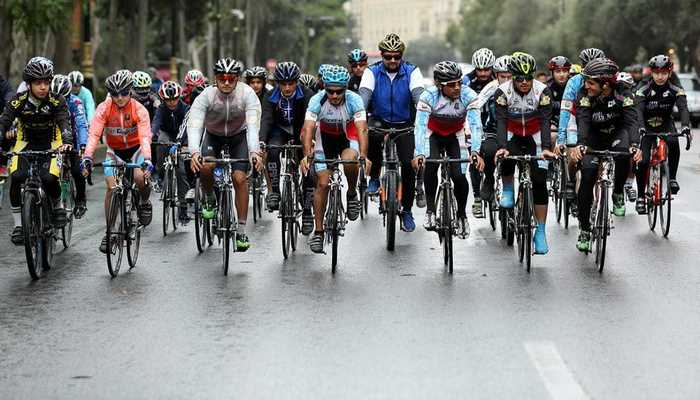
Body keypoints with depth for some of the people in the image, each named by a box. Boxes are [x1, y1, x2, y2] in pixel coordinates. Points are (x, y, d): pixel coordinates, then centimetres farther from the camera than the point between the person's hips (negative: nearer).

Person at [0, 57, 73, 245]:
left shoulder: (57, 102, -15)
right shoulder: (18, 101, -13)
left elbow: (64, 123, -29)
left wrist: (67, 141, -50)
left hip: (51, 144, -1)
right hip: (26, 144, 1)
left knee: (49, 179, -29)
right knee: (17, 177, -27)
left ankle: (57, 205, 5)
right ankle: (18, 224, -13)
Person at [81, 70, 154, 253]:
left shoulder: (139, 109, -22)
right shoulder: (104, 108, -19)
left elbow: (145, 137, -31)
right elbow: (94, 134, -28)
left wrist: (147, 160, -47)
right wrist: (87, 157, -43)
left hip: (136, 148, -1)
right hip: (115, 150, 1)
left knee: (140, 177, -28)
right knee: (111, 187, -15)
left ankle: (144, 202, 6)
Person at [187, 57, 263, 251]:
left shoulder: (247, 94, -28)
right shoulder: (206, 96, -29)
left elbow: (253, 125, -38)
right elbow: (194, 126, -38)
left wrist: (254, 151, -55)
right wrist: (194, 152, -55)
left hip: (239, 135, 0)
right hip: (213, 135, 0)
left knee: (240, 177, -16)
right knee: (205, 166, -28)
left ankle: (241, 231, -8)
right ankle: (209, 199, 4)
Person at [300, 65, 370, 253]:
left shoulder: (354, 100, -29)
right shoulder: (317, 100, -27)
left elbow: (362, 129, -37)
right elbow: (308, 129, -35)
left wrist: (363, 157, -52)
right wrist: (307, 155, -51)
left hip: (349, 136, -1)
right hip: (325, 137, 1)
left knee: (349, 162, -34)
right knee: (322, 183, -6)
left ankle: (352, 194, -4)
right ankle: (318, 232, 3)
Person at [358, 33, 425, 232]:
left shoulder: (412, 72, -11)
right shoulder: (372, 72, -11)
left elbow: (419, 96, -24)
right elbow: (364, 96, -23)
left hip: (404, 125, 0)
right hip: (380, 121, 0)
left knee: (408, 164, -15)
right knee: (372, 136, -34)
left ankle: (407, 210, 3)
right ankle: (374, 178, -7)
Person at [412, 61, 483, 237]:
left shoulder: (468, 95, -28)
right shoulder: (429, 96, -29)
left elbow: (475, 125, -33)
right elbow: (420, 126, -36)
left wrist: (476, 152, -48)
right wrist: (419, 154, -50)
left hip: (455, 136, 1)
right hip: (433, 134, -1)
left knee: (459, 175, -16)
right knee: (431, 165, -29)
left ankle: (462, 214, 9)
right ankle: (430, 210, -14)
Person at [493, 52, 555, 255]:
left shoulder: (543, 91, -22)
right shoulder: (503, 91, -22)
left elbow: (545, 121, -26)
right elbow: (500, 121, -27)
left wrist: (546, 148, -39)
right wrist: (501, 147, -42)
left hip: (534, 136, 0)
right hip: (512, 133, 0)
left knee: (540, 182, -8)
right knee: (507, 156, -35)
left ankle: (540, 232, -3)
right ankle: (507, 191, -5)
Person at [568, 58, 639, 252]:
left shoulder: (623, 94, -24)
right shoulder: (584, 95, -23)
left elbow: (631, 121, -34)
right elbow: (582, 121, -36)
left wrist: (634, 145, -53)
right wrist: (578, 145, -56)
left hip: (617, 133, -1)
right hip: (594, 137, 1)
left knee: (623, 152, -35)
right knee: (587, 178, -15)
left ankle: (618, 194, -9)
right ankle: (584, 230, -3)